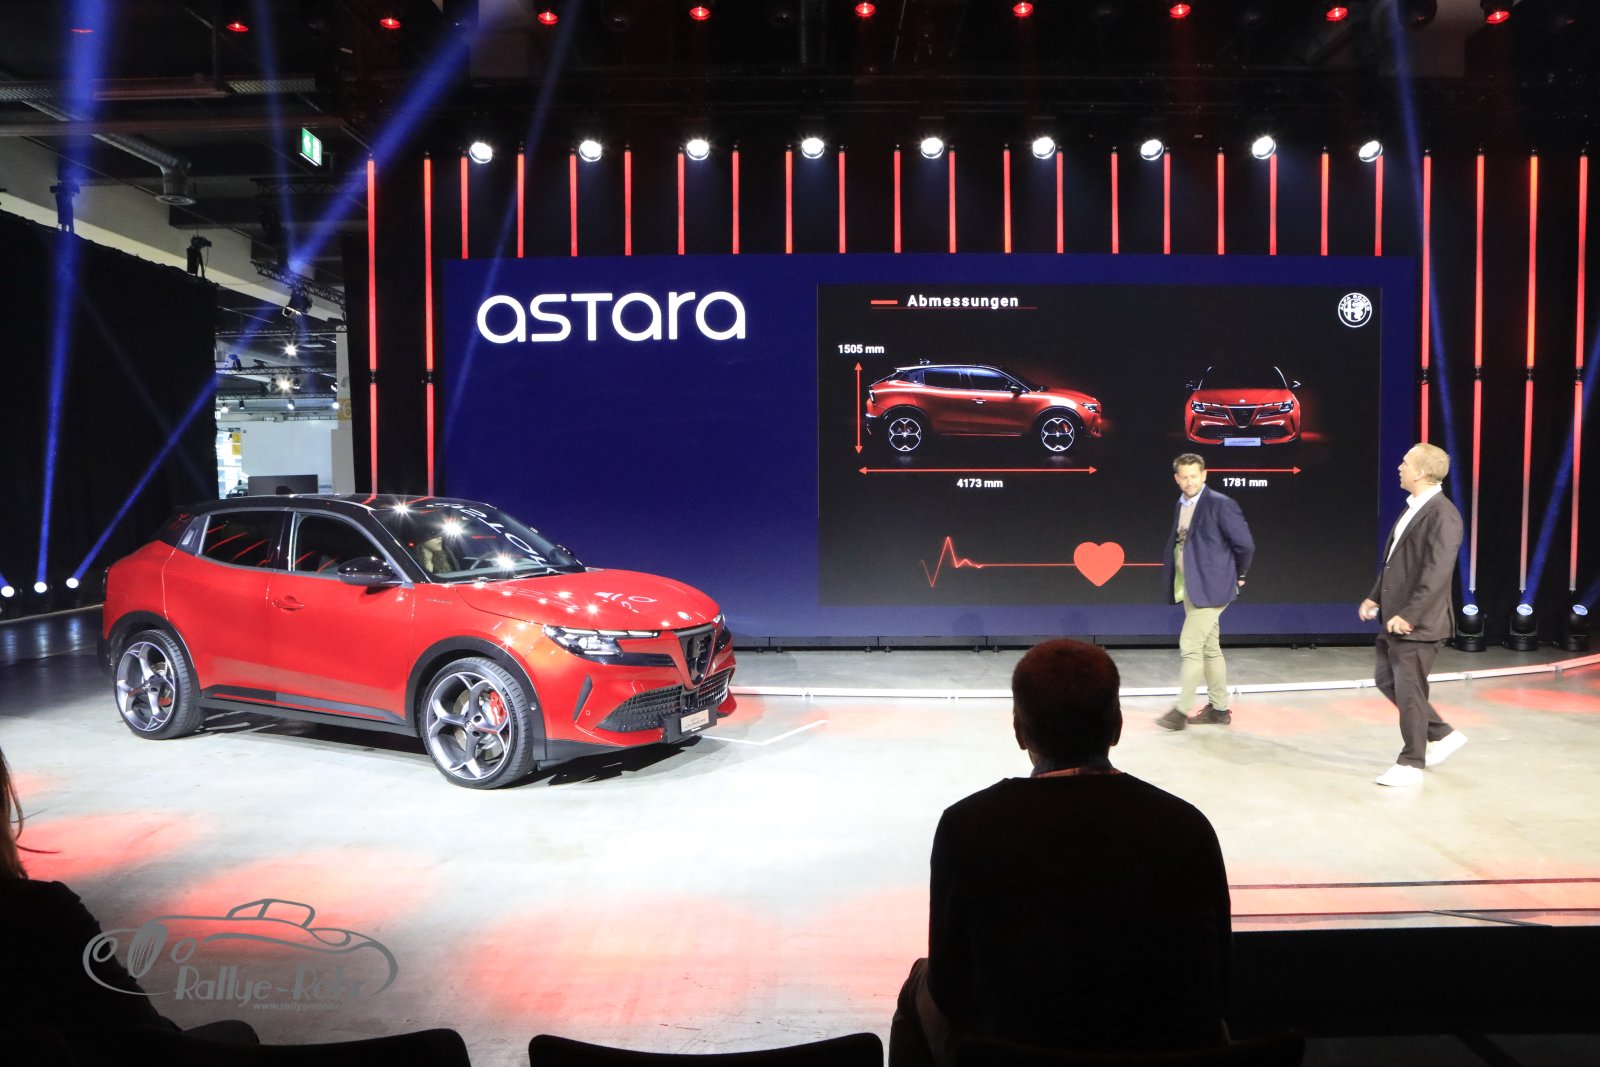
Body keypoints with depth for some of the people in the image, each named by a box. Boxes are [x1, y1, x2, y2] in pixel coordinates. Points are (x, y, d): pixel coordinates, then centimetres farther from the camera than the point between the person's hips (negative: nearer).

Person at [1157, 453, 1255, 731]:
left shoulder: (1221, 504, -14)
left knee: (1190, 647, -9)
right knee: (1210, 648, 14)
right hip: (1190, 589, 8)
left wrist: (1237, 577, -1)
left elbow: (1245, 545, -13)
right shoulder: (1182, 506, 10)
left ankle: (1181, 710, -3)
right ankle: (1219, 708, 23)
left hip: (1210, 588, -8)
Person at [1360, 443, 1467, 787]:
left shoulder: (1442, 514, -18)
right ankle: (1442, 734, 31)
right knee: (1386, 679, 17)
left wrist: (1409, 615, -26)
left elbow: (1437, 572, -24)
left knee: (1409, 690, 0)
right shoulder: (1413, 508, 12)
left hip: (1417, 622, -10)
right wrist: (1375, 597, 14)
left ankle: (1410, 764, 13)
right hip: (1395, 617, 10)